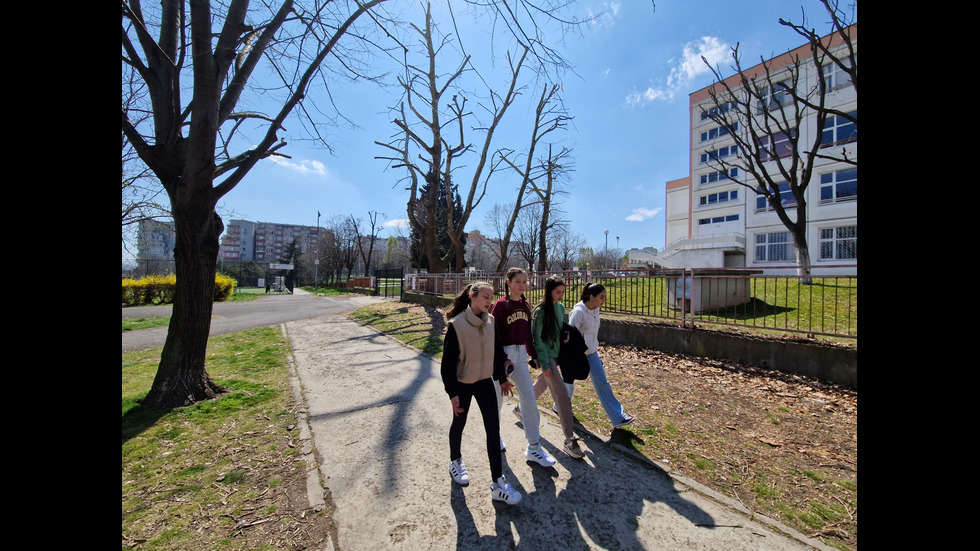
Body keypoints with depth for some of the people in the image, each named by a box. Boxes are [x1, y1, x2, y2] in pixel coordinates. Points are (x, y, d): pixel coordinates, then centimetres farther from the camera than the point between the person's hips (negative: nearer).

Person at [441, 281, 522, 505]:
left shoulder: (490, 321, -6)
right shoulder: (456, 324, -21)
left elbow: (497, 351, 7)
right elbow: (448, 362, -16)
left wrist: (502, 378, 11)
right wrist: (452, 393, -15)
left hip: (485, 381, 4)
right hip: (462, 384, -4)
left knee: (493, 429, 2)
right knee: (459, 424, 18)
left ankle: (498, 483, 14)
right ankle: (455, 462, 46)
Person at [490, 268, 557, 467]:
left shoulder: (525, 304, 6)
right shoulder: (500, 305, -12)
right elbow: (494, 334, -13)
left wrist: (533, 353, 14)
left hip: (521, 354, 5)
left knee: (529, 399, 4)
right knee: (498, 399, 11)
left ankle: (534, 447, 17)